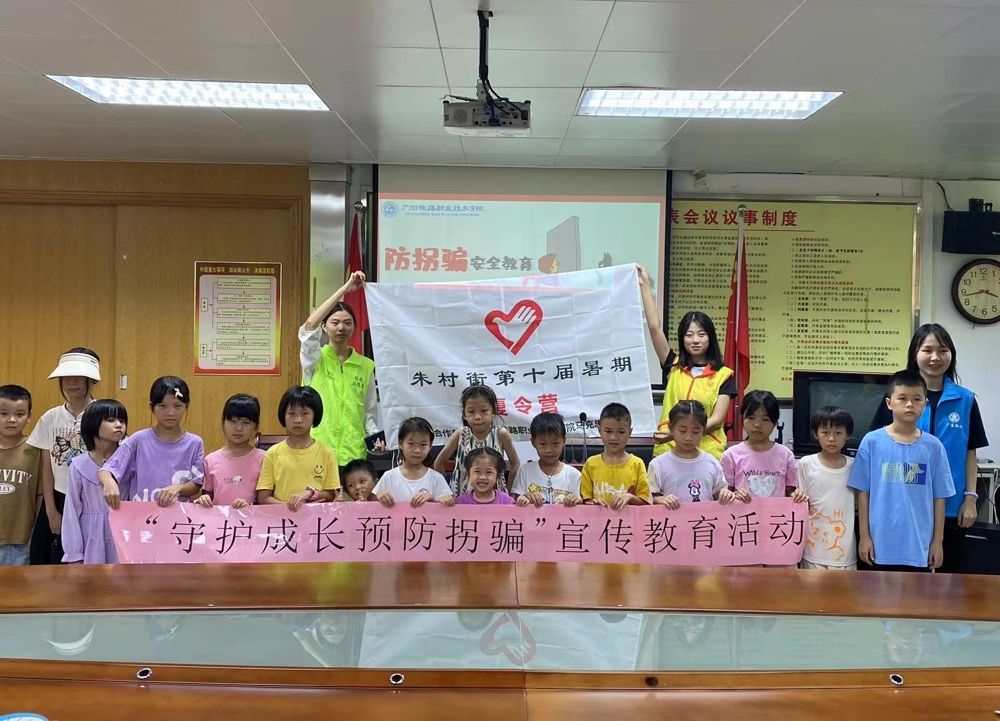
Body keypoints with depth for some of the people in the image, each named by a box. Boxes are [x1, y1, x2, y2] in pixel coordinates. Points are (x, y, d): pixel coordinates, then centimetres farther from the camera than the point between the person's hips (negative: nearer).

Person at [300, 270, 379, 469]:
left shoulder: (366, 365, 8)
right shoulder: (315, 360, 2)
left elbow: (369, 412, 12)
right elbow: (309, 326, -17)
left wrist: (375, 436, -8)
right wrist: (344, 289, -19)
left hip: (353, 453, 2)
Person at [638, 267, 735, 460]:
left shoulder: (724, 375, 3)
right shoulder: (674, 366, 9)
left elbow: (717, 420, -5)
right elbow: (655, 327, 1)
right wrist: (645, 286, -1)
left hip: (707, 454, -2)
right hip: (668, 451, 2)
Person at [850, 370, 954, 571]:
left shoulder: (934, 446, 0)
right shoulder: (872, 442, -4)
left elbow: (939, 498, 4)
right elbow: (863, 493, 0)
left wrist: (937, 541, 4)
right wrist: (864, 535, -1)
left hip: (919, 546, 1)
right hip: (881, 544, -1)